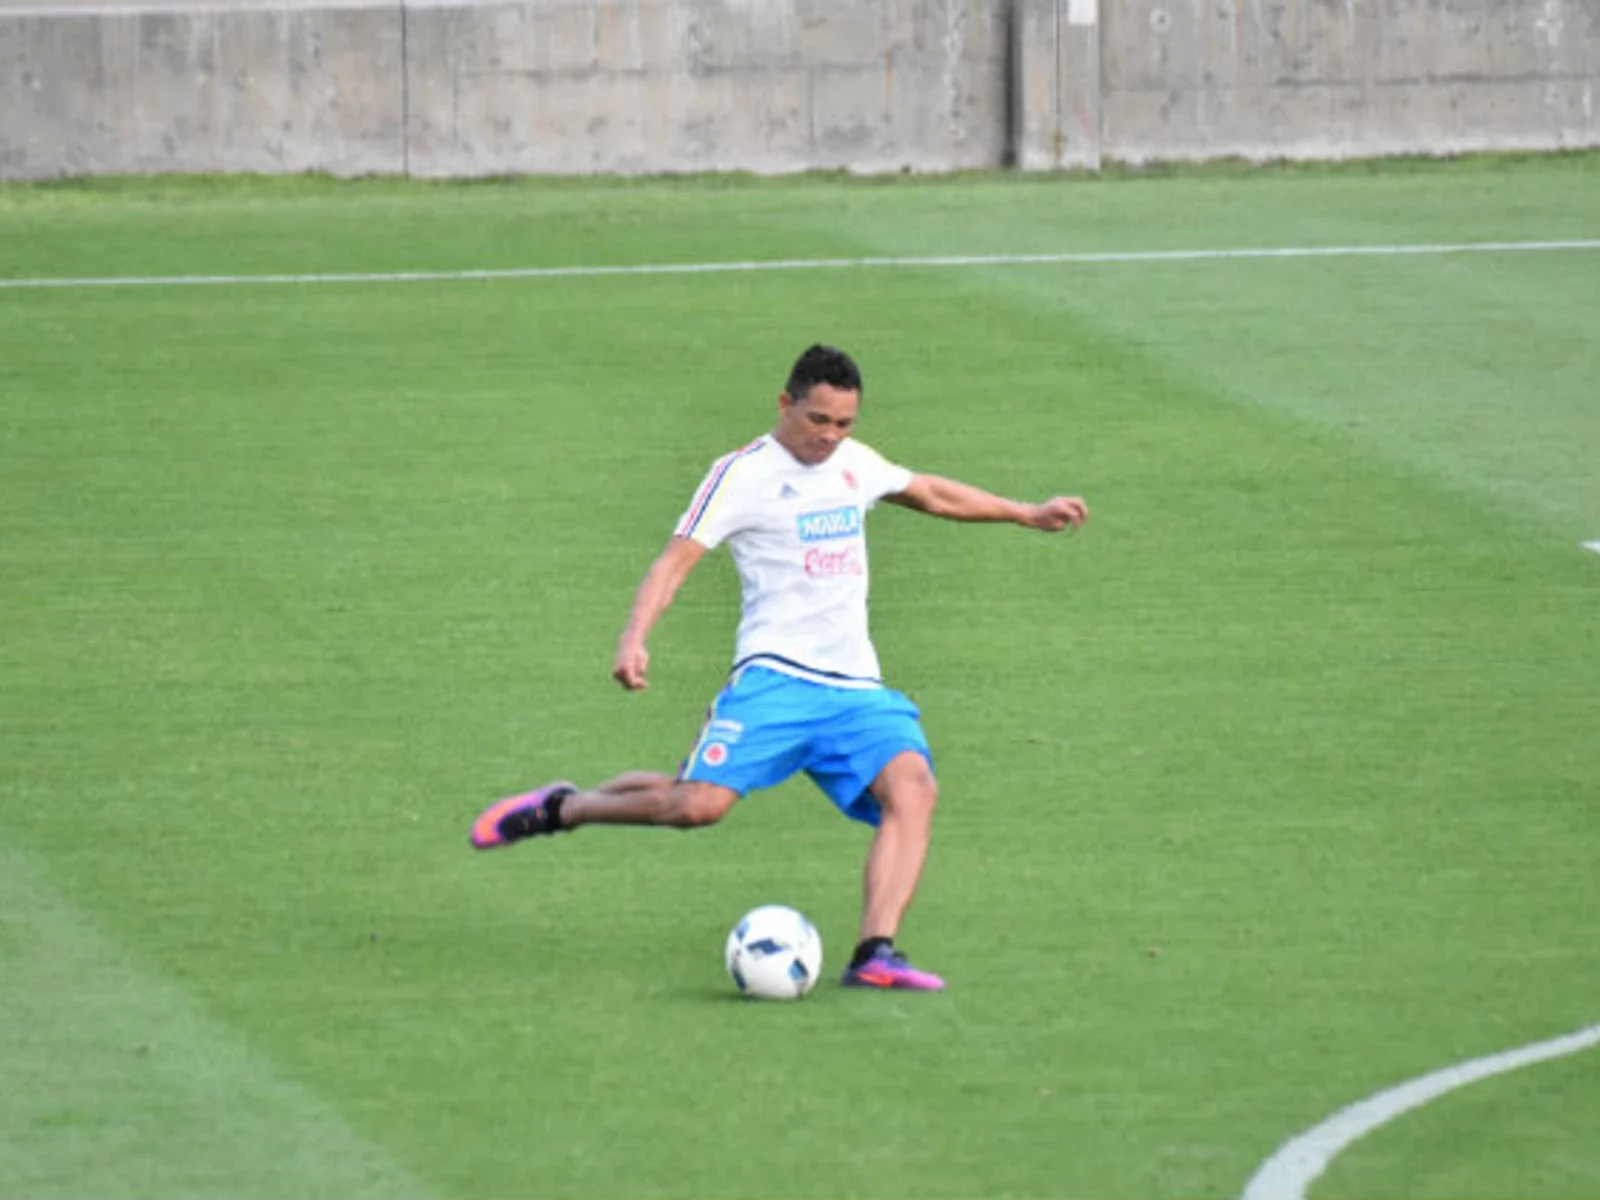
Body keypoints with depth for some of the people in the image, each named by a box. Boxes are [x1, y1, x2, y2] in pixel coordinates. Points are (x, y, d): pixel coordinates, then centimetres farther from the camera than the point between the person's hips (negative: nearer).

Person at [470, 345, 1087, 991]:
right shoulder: (744, 474, -3)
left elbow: (932, 493, 35)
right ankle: (562, 808, 8)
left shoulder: (853, 463, 17)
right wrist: (635, 636, -27)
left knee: (912, 787, -21)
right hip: (776, 679, -6)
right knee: (698, 803, -21)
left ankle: (875, 955, -28)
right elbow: (678, 556, -11)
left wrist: (1026, 514, 41)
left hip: (855, 688, 6)